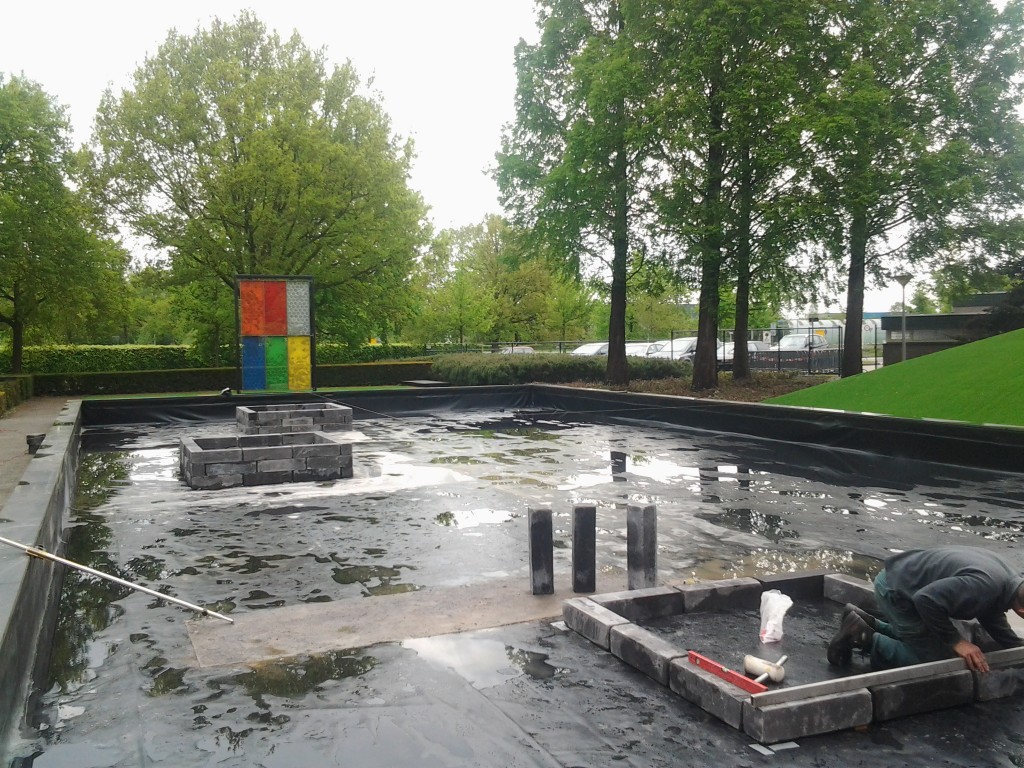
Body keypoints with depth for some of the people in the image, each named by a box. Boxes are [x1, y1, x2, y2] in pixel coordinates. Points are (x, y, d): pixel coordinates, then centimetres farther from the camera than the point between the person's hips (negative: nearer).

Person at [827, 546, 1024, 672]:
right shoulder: (984, 585, -31)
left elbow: (992, 614, 15)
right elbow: (926, 599, -32)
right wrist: (956, 641, -20)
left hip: (900, 578, 9)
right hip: (895, 590, -9)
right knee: (933, 659, -7)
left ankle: (863, 622, 17)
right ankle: (863, 637, -4)